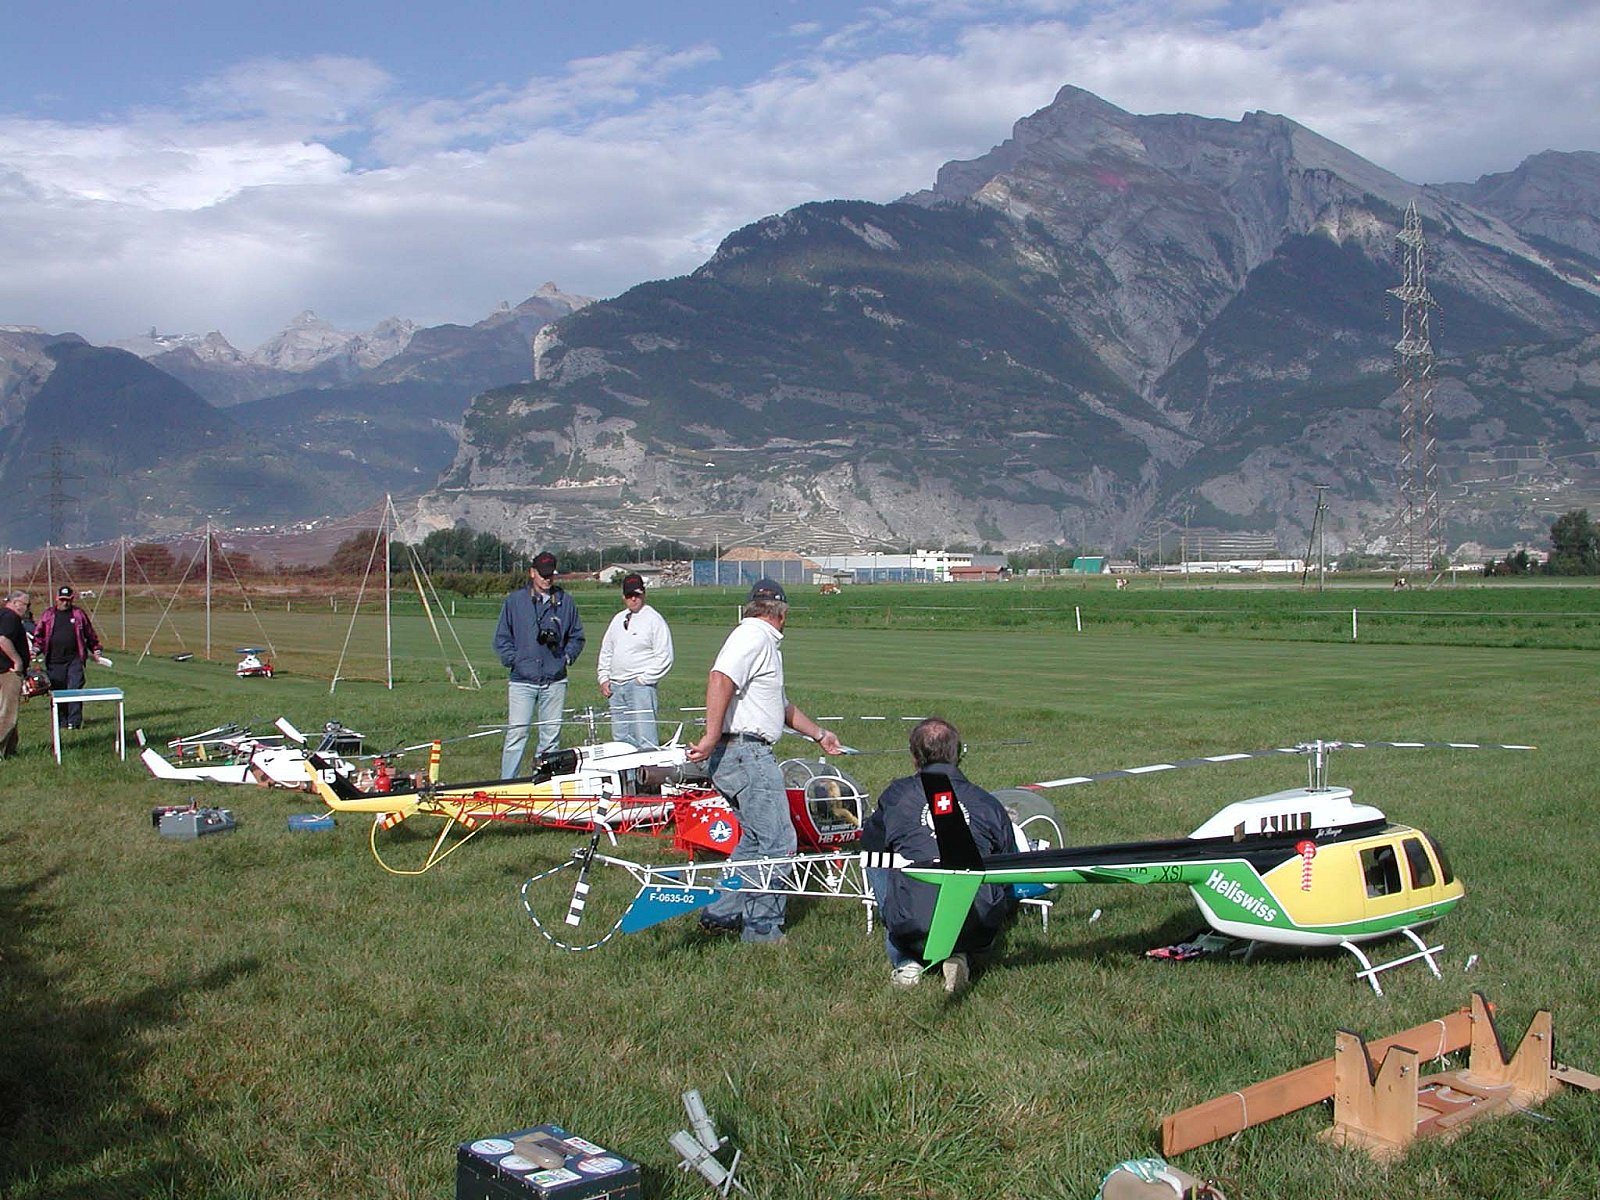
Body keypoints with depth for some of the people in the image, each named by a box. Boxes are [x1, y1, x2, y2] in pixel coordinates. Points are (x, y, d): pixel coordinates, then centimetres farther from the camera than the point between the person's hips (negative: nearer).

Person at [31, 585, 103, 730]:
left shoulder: (79, 614, 9)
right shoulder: (48, 616, 11)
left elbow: (90, 634, 15)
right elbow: (39, 635, 15)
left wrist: (96, 651, 14)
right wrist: (35, 650, 0)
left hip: (74, 659, -2)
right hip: (54, 661, 2)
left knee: (75, 689, -10)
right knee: (58, 691, 4)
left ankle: (74, 721, -10)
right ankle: (62, 720, 13)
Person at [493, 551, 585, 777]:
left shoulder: (565, 602, 8)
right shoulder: (515, 601, 4)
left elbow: (577, 637, 17)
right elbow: (502, 638, 7)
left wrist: (567, 657, 3)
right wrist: (513, 659, -4)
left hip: (555, 681, 2)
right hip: (522, 681, -2)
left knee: (551, 737, 6)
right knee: (516, 735, -6)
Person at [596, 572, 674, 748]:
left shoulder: (654, 619, -4)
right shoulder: (618, 619, 17)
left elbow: (664, 657, -8)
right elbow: (606, 651, 23)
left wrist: (644, 679, -11)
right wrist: (604, 679, 12)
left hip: (640, 686, -7)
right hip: (615, 687, 7)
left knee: (644, 739, -13)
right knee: (620, 737, 8)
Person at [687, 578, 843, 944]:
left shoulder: (765, 642, 22)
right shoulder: (753, 636, -11)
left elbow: (781, 705, 34)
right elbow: (720, 679, -27)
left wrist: (819, 734, 43)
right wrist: (712, 738, -30)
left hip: (752, 755, 11)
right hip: (745, 752, -11)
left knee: (756, 840, 18)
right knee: (777, 842, -7)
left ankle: (720, 913, 24)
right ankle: (763, 930, 1)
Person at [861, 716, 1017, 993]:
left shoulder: (897, 794, 5)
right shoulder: (989, 804, 7)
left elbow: (869, 844, 23)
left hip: (913, 931, -1)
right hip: (977, 934, 2)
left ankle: (904, 962, 18)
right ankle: (960, 957, 10)